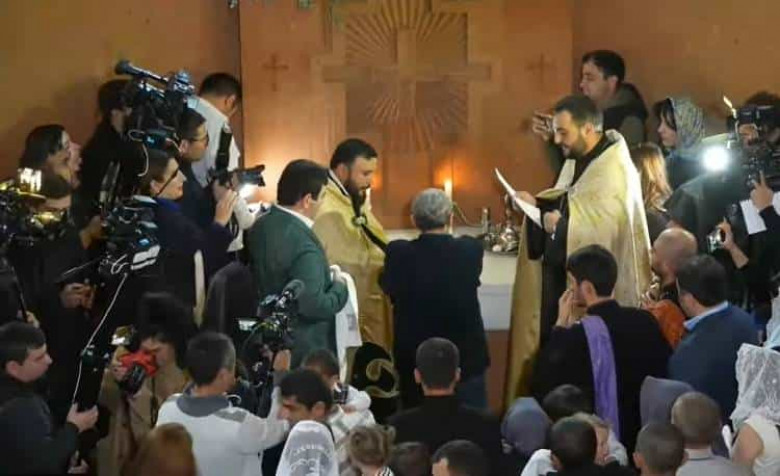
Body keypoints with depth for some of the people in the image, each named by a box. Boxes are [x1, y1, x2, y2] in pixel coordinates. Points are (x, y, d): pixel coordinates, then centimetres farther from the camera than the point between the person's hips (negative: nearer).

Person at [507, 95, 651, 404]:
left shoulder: (614, 169, -20)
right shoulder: (578, 159, 9)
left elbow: (606, 226, -28)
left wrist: (560, 224, -23)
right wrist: (538, 203, 5)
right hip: (562, 272, 9)